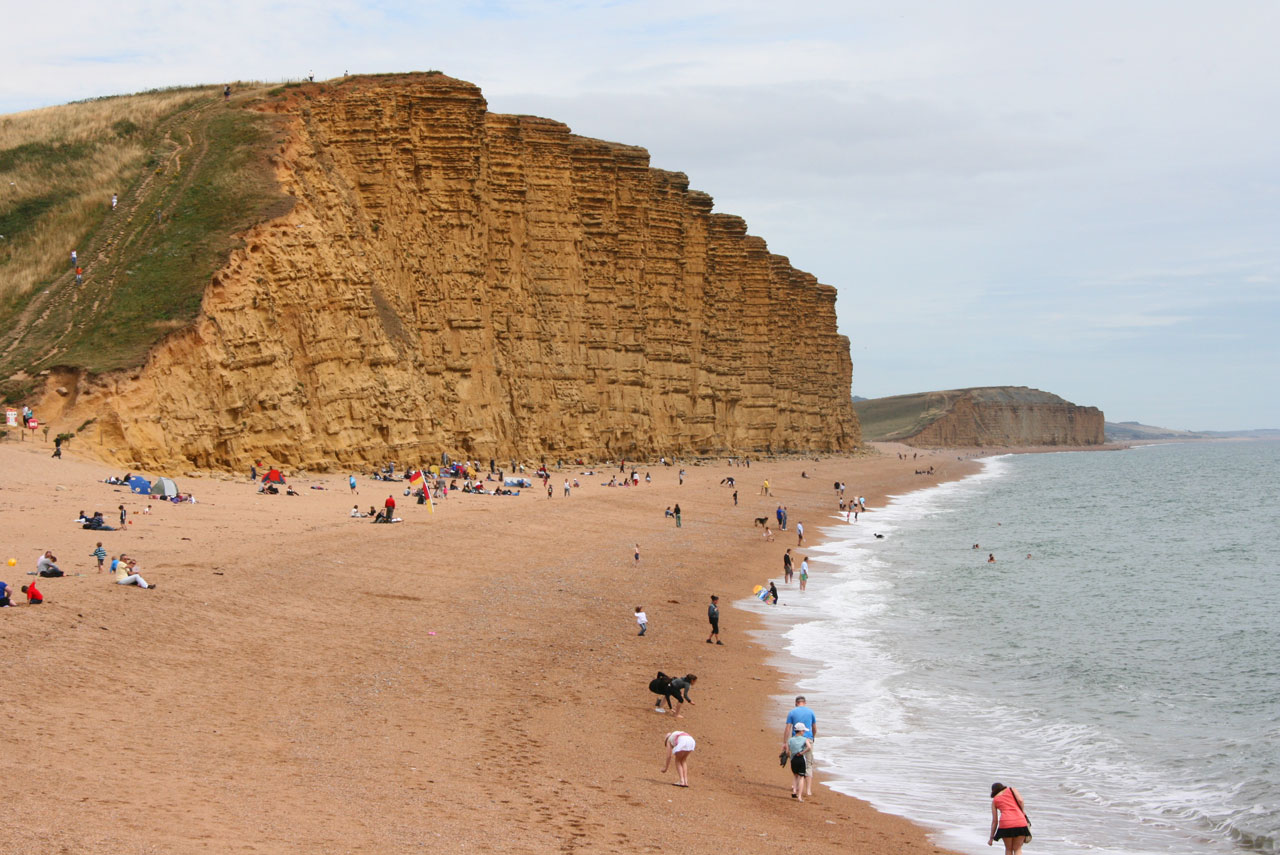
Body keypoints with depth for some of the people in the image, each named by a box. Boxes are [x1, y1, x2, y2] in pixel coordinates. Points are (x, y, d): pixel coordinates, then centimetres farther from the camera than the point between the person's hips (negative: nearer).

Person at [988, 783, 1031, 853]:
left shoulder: (994, 800, 19)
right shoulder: (1012, 789, 18)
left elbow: (994, 820, 16)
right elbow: (1020, 800, -2)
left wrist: (991, 837, 21)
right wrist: (1023, 812, 13)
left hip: (1006, 824, 0)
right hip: (1020, 823, 0)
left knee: (1009, 849, 18)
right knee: (1017, 849, 10)